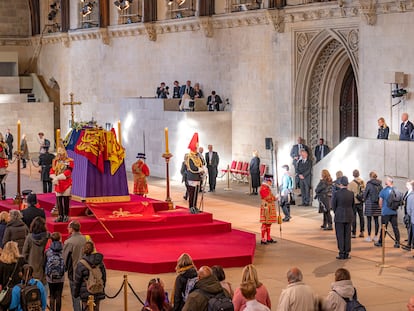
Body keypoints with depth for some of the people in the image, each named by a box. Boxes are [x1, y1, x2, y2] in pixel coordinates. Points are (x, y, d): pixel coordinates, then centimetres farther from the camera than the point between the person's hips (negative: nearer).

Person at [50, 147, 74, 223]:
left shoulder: (69, 161, -4)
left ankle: (66, 216, 5)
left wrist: (57, 178, -19)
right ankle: (60, 216, 11)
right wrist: (55, 178, -15)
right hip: (58, 184, 4)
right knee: (59, 200, 4)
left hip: (66, 184, -4)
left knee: (66, 200, -2)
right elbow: (52, 172, 5)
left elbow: (67, 173, -14)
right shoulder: (55, 161, 11)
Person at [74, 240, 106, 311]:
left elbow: (77, 281, -6)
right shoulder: (100, 262, -1)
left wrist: (75, 293, 6)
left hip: (86, 293, -4)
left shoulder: (81, 264, -13)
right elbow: (104, 278, 9)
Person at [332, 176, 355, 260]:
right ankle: (347, 254, 11)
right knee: (347, 235, 9)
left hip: (339, 217, -3)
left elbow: (333, 206, -5)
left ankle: (342, 254, 3)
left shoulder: (336, 194, -13)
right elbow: (353, 206, 4)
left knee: (340, 236, 4)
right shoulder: (351, 193, -4)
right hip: (349, 217, 3)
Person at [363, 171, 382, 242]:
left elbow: (365, 194, -4)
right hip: (377, 204, 4)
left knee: (369, 220, 1)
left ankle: (369, 237, 2)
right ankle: (376, 236, 13)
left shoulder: (369, 184, -11)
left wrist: (365, 201, 14)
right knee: (376, 220, 9)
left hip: (370, 204, -4)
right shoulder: (379, 185, 1)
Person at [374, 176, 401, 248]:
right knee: (395, 227, 6)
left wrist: (382, 208, 15)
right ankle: (397, 243, 5)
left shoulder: (384, 190, -11)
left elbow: (380, 202, -3)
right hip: (394, 212, 3)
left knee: (383, 228, 7)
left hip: (385, 212, -3)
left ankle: (380, 242, 16)